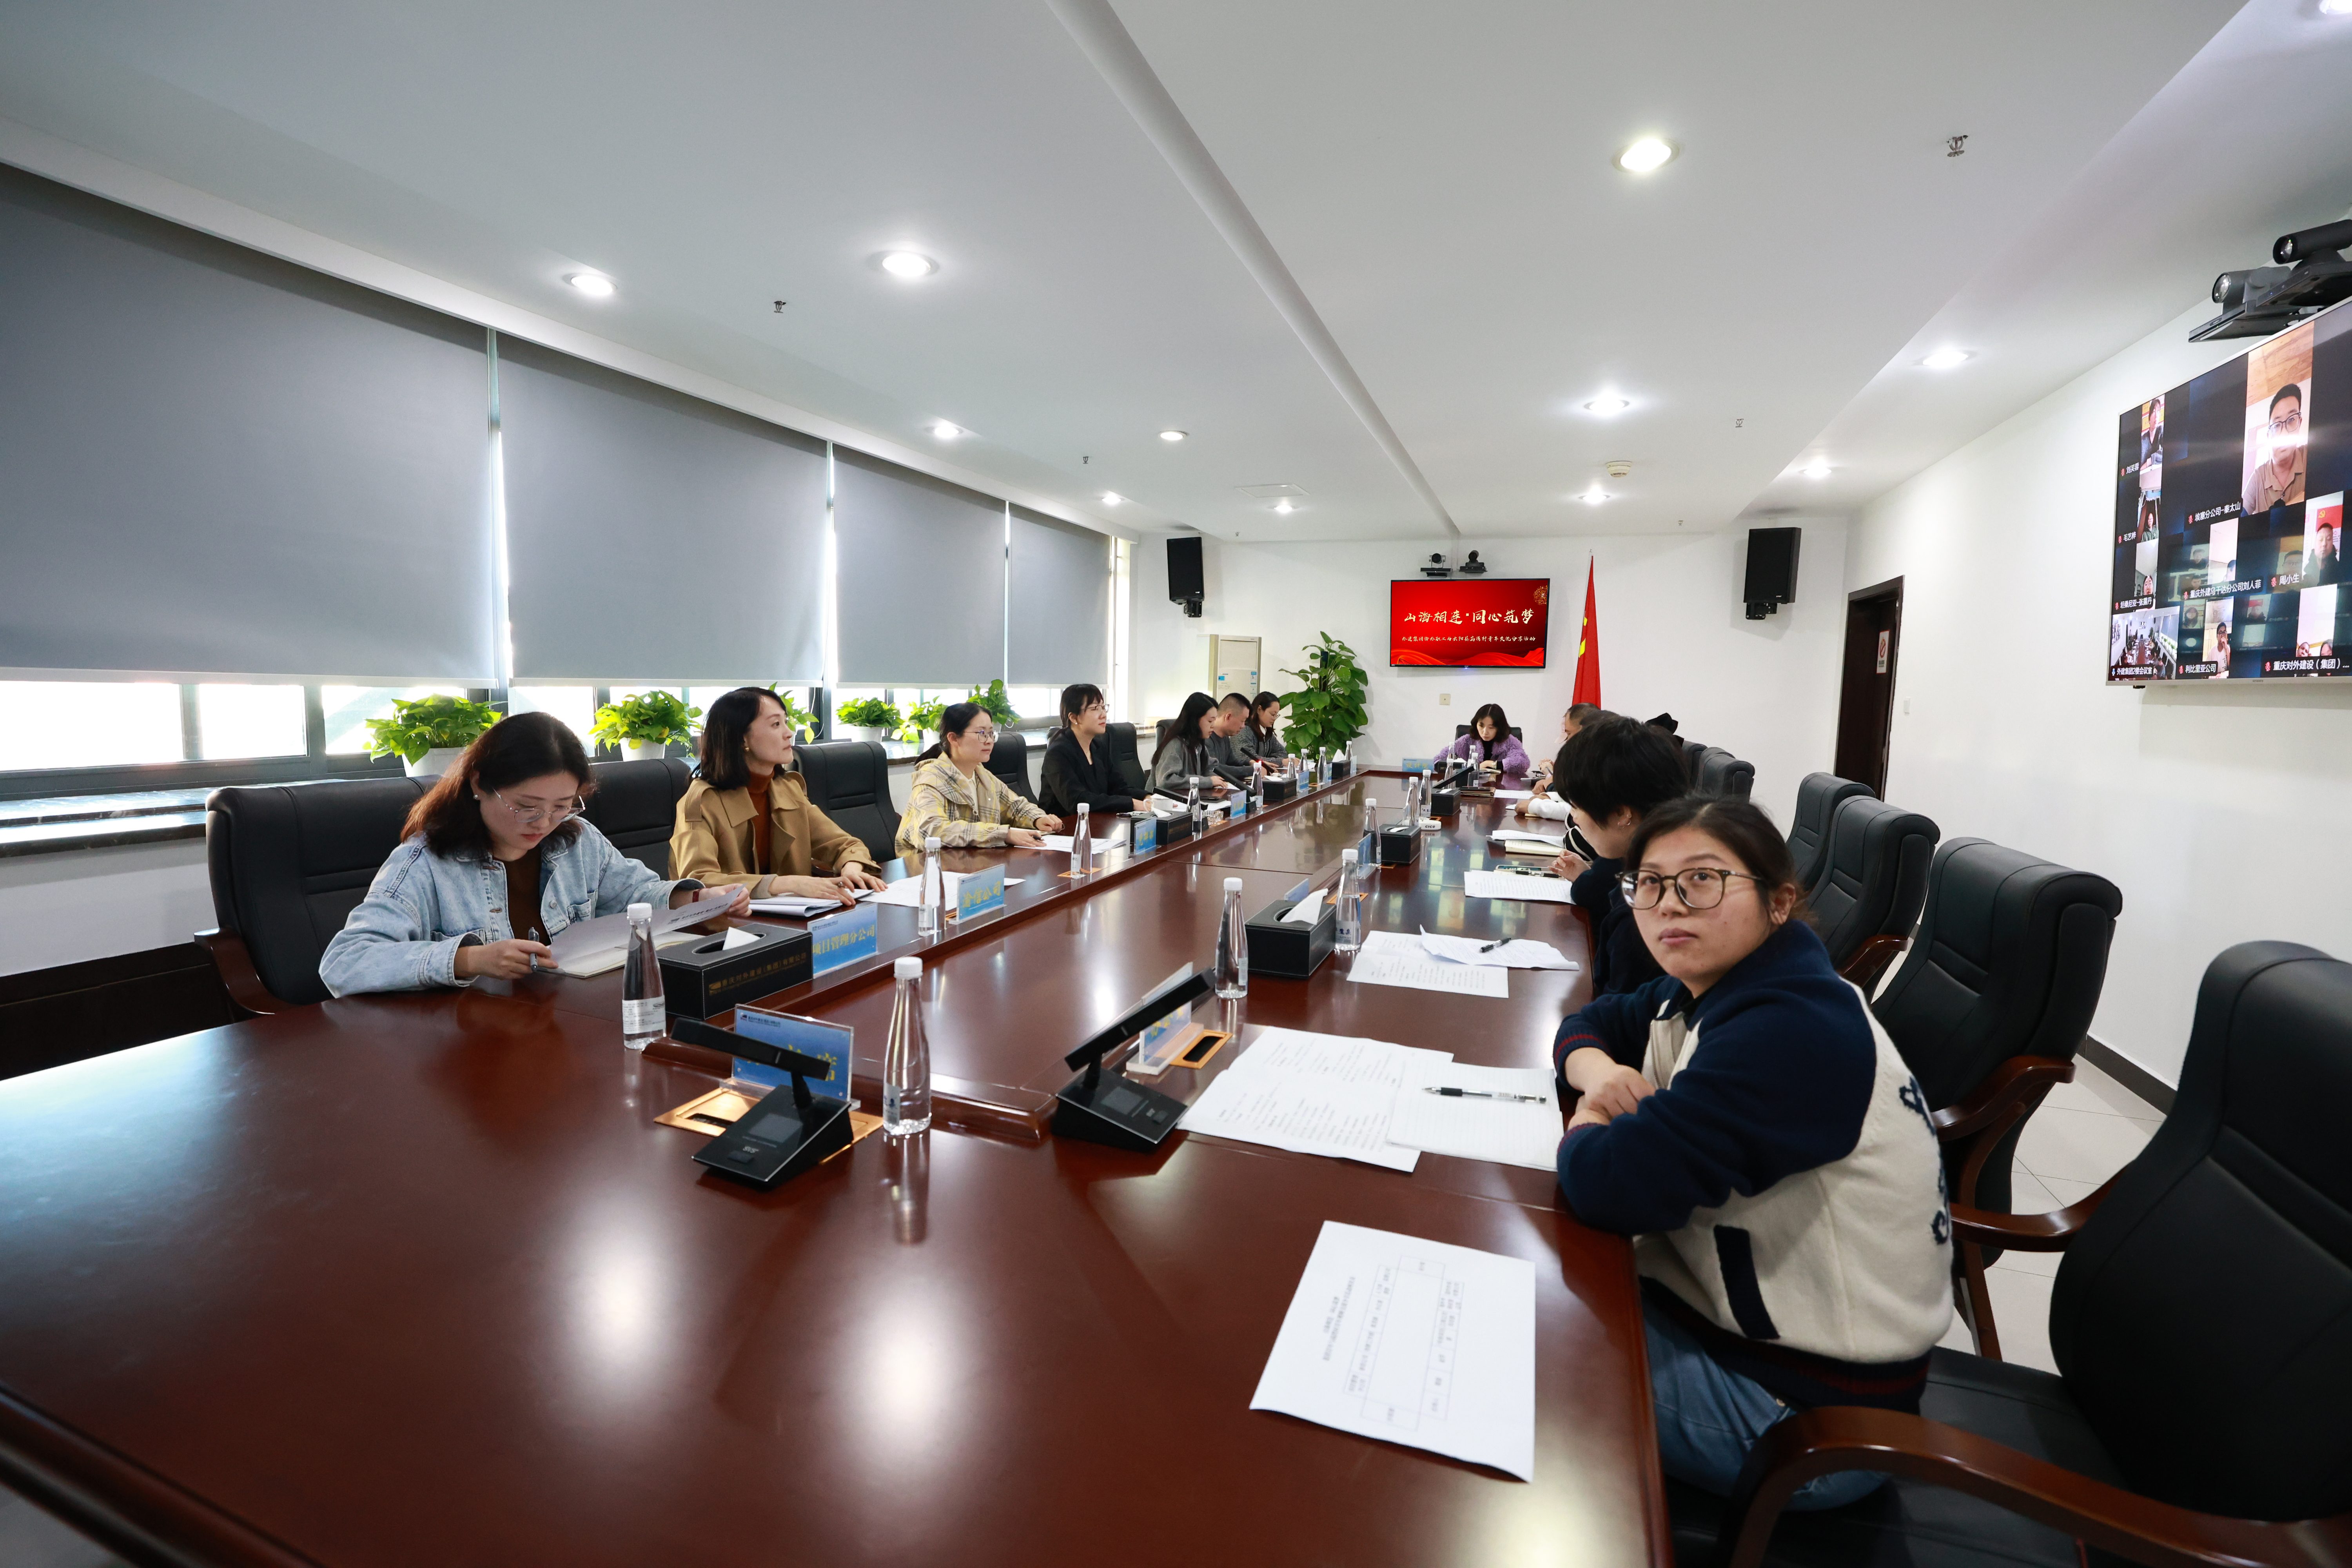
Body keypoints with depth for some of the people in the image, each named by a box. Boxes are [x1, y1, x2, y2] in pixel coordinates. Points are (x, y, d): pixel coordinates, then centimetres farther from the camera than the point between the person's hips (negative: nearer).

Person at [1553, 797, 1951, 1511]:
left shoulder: (1793, 1033, -31)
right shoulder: (1701, 991, -3)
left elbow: (1611, 1185, -37)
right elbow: (1596, 1021, 15)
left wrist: (1587, 1128, -13)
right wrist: (1598, 1071, -9)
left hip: (1806, 1403, -8)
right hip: (1715, 1307, 8)